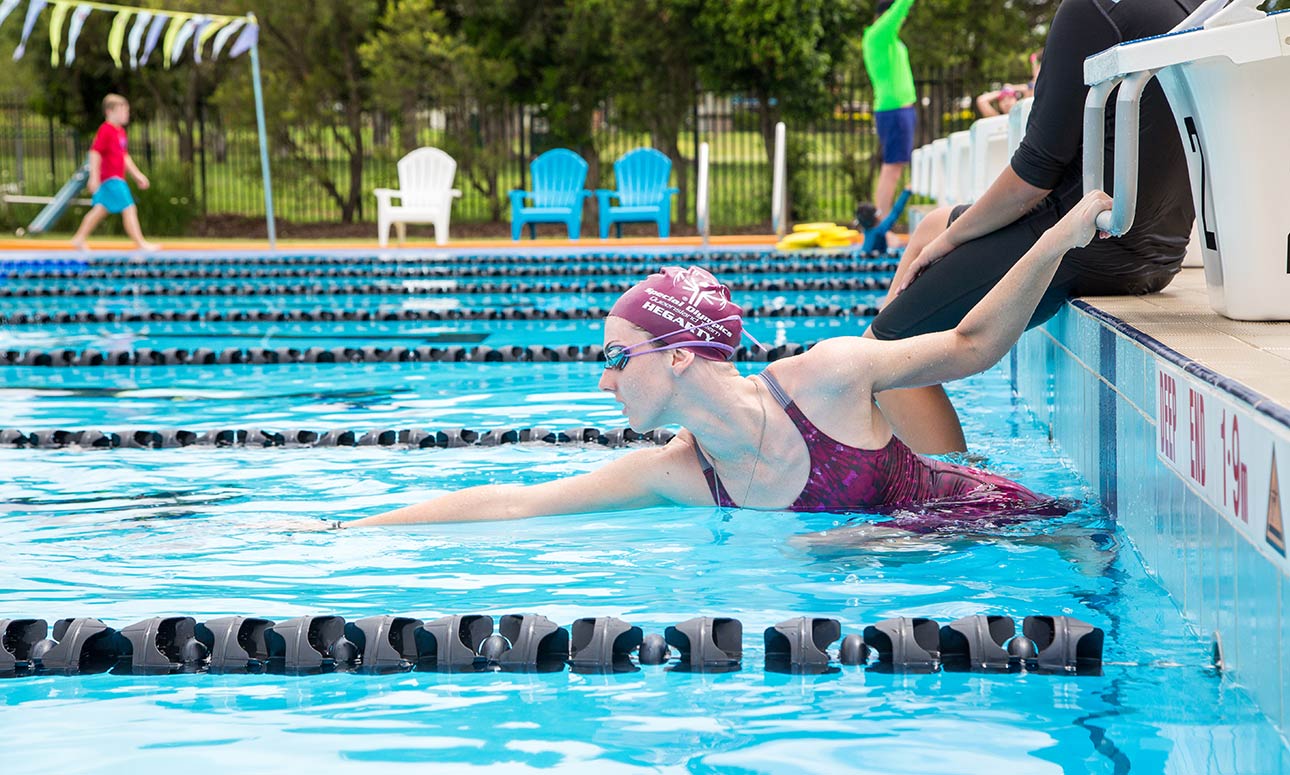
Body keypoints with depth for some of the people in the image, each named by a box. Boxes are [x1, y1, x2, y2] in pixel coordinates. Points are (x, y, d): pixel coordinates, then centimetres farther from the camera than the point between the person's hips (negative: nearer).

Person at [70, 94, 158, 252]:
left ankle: (79, 239, 21)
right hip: (111, 178, -10)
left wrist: (137, 175, 23)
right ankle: (141, 243, -8)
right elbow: (94, 152, -20)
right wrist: (94, 176, -25)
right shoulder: (106, 130, -15)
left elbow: (124, 156, 24)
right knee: (129, 208, -10)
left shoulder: (120, 131, 15)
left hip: (116, 178, 10)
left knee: (100, 210, 15)